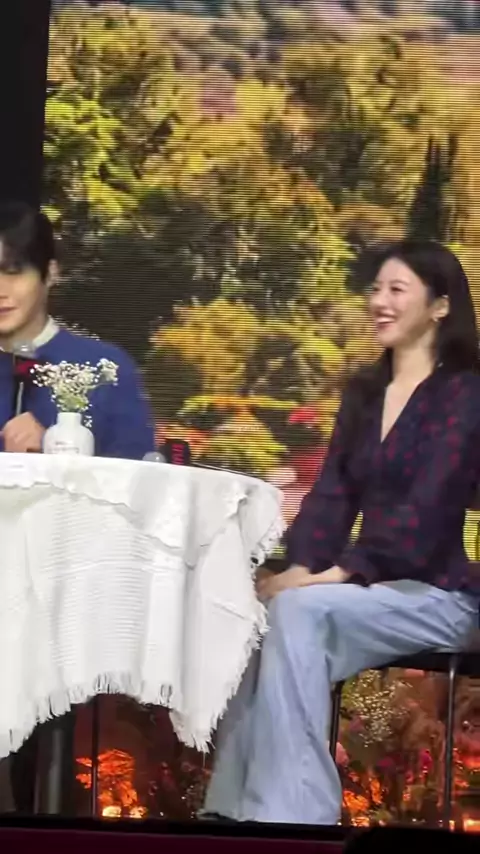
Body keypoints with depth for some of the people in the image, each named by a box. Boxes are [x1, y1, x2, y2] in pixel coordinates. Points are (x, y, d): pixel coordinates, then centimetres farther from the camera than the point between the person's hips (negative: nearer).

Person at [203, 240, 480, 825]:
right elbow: (331, 495, 8)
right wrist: (301, 567, -11)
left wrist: (335, 574, -24)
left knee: (300, 610, -32)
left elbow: (425, 512, -18)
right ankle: (238, 808, -26)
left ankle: (284, 813, -32)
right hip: (370, 586, 6)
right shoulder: (363, 393, 16)